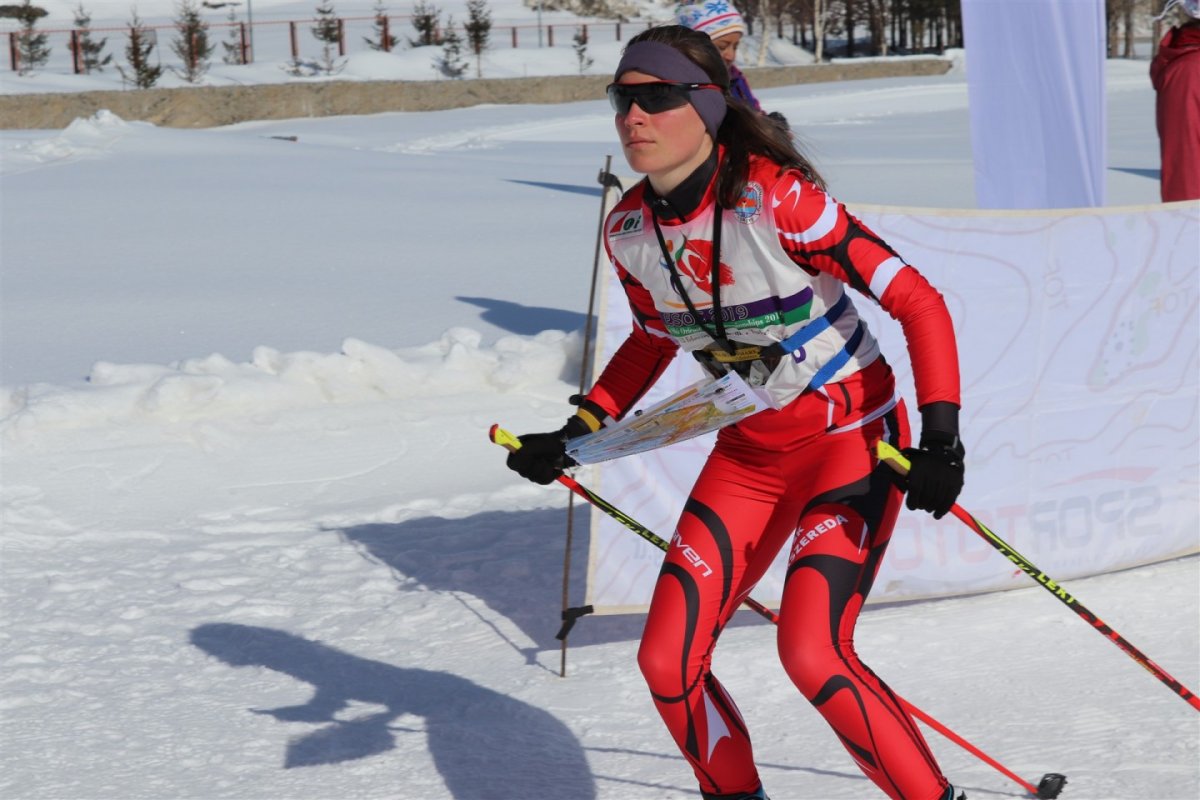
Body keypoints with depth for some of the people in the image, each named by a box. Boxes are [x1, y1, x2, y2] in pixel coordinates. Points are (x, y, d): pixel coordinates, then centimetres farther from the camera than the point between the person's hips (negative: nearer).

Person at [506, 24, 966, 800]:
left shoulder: (777, 200, -25)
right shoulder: (628, 230, -6)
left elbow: (920, 304, -21)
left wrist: (941, 438, -32)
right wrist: (579, 433, 6)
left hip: (854, 437, -6)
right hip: (748, 453, 6)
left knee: (811, 653, -22)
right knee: (667, 663, -2)